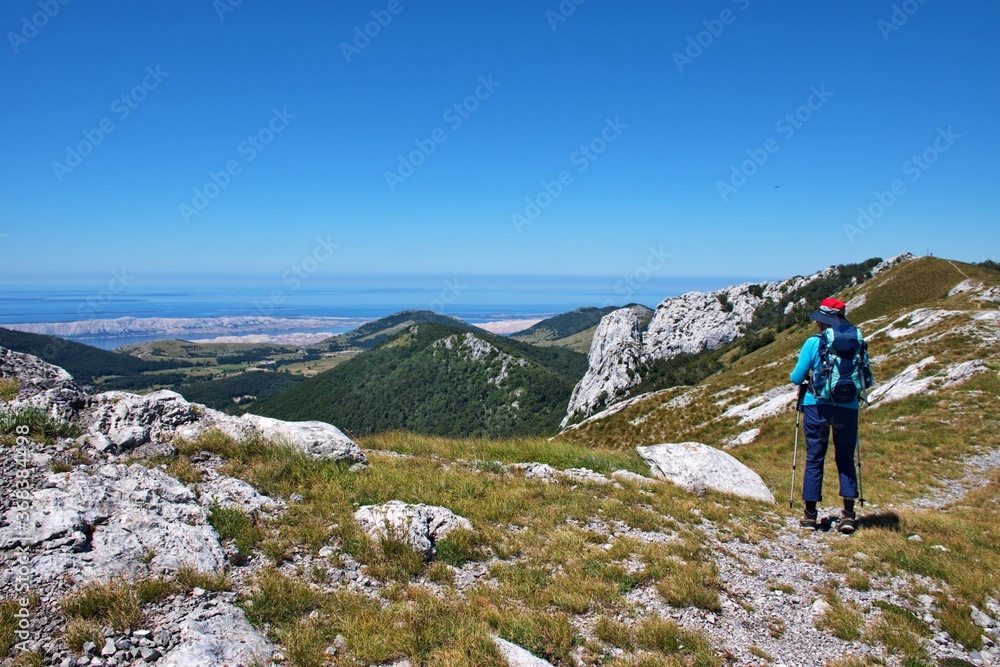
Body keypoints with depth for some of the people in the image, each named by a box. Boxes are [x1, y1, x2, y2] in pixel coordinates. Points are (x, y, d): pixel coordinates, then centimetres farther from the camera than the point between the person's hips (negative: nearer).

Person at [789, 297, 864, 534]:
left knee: (814, 459, 6)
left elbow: (796, 378, -4)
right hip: (847, 408, 2)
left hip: (817, 406, -2)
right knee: (845, 459, 12)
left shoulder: (813, 343, -6)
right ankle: (848, 514, 7)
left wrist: (809, 376, 18)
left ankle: (810, 515, 11)